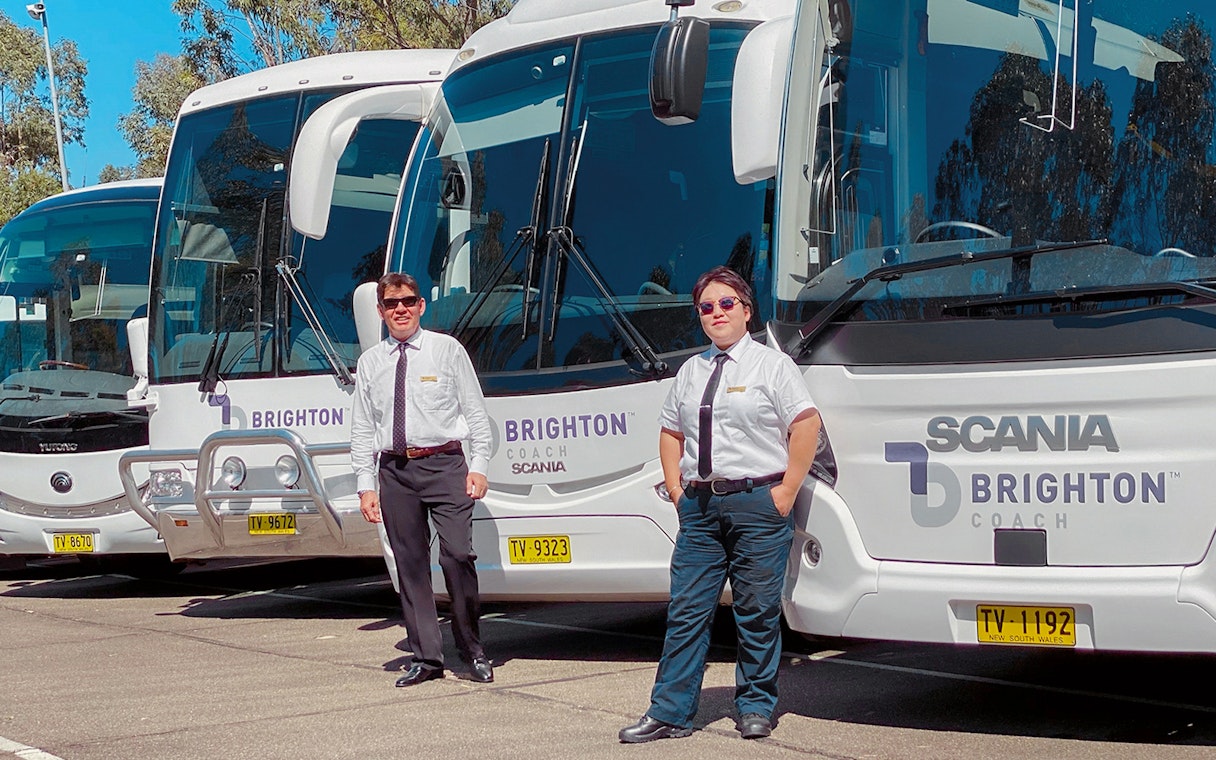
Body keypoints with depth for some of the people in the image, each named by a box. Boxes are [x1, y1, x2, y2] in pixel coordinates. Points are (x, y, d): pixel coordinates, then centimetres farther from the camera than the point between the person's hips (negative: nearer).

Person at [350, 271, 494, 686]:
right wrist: (366, 485, 5)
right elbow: (362, 429, 12)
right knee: (410, 564, 4)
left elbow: (475, 412, 4)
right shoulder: (370, 363, 11)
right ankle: (426, 657, 10)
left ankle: (473, 651, 0)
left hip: (444, 465, -3)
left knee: (458, 555, -12)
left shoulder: (447, 349, 5)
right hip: (394, 470, 3)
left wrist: (478, 466, -5)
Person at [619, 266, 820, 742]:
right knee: (687, 610, 2)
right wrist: (676, 489, 10)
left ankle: (755, 708, 15)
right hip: (699, 505, 4)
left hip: (758, 502, -4)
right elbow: (670, 431, 23)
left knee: (757, 612, 2)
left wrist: (786, 491, -9)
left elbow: (806, 424, -5)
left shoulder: (771, 364, 1)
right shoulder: (691, 371, 16)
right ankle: (670, 712, 5)